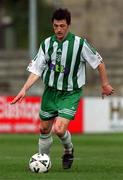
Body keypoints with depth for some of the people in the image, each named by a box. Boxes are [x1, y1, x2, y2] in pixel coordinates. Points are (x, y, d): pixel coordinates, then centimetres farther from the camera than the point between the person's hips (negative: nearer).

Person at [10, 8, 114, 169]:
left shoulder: (80, 43, -14)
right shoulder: (47, 44, -4)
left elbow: (99, 62, -2)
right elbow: (36, 70, -1)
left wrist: (105, 84, 4)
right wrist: (24, 89, -12)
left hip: (71, 93, -4)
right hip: (51, 91, 4)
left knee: (59, 129, -18)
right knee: (44, 129, 12)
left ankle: (68, 150, 14)